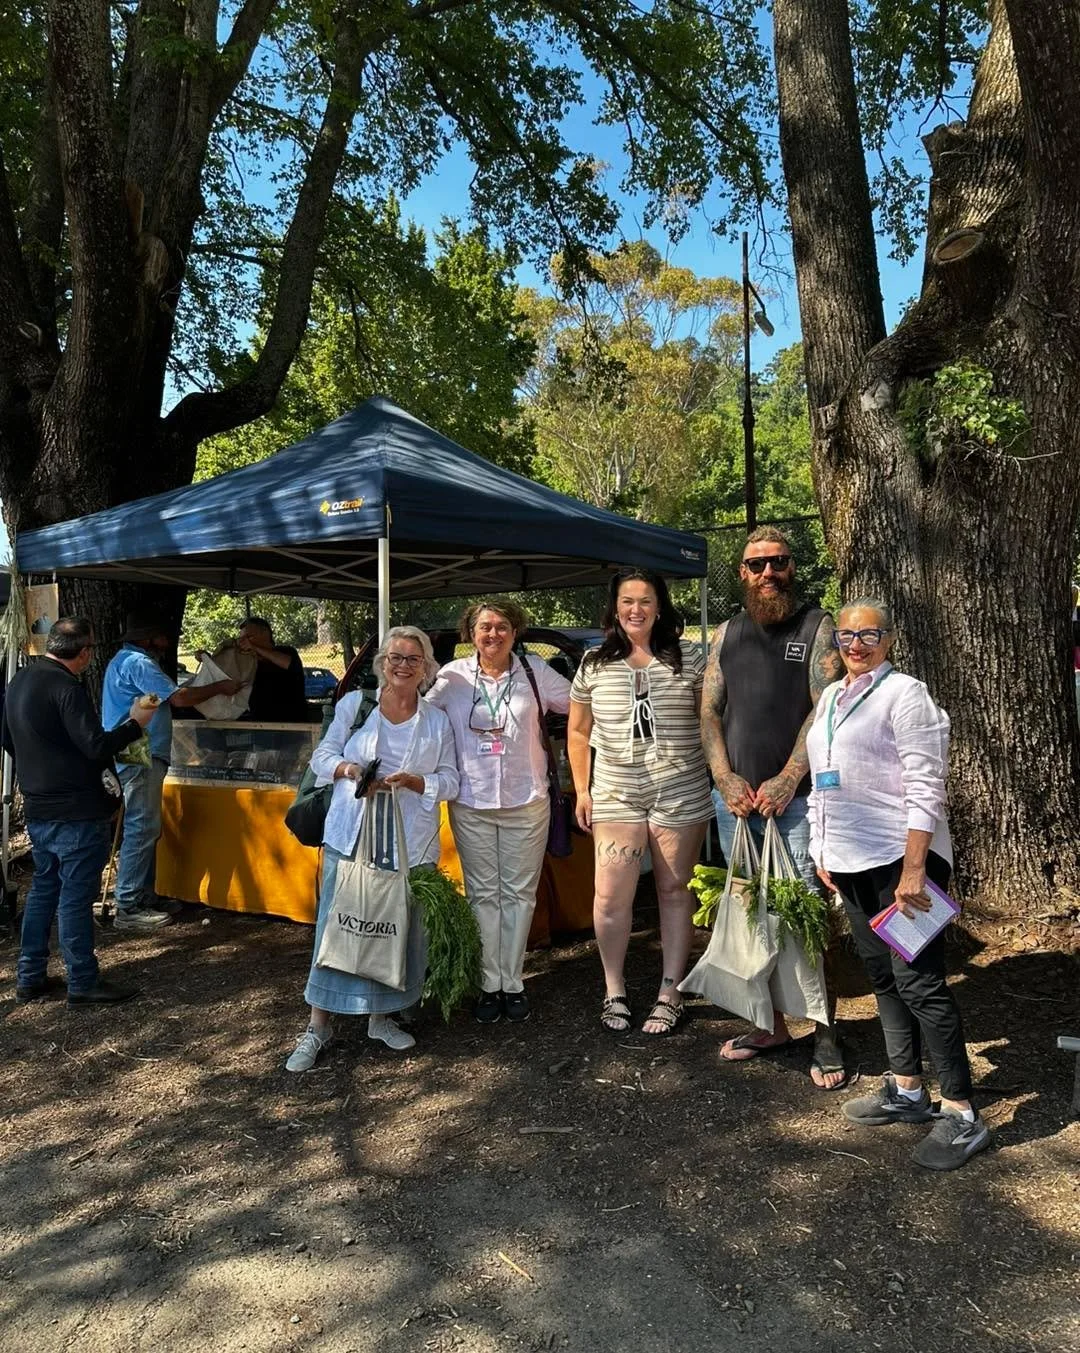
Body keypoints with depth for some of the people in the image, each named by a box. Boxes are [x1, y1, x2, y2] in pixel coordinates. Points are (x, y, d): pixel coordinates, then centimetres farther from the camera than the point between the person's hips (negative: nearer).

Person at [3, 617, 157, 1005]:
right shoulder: (65, 687, -20)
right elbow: (97, 746, -23)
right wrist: (135, 722, -11)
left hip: (38, 808, 9)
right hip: (77, 812, -9)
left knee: (44, 887, 18)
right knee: (76, 896, -1)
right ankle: (83, 983, 9)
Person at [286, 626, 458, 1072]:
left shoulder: (438, 721, 8)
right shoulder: (354, 704, 4)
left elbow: (450, 781, 6)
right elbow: (322, 755, 7)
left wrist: (413, 781, -12)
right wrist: (348, 769, -14)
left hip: (410, 842, 2)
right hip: (350, 836, -1)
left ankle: (381, 1016, 27)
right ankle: (318, 1025, 13)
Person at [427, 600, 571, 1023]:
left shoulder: (535, 673, 0)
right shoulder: (452, 677, -2)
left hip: (526, 802, 0)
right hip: (471, 804, 0)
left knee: (518, 894, 8)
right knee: (483, 894, 8)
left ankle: (512, 983, 20)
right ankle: (489, 984, 19)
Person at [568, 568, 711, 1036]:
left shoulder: (689, 658, 3)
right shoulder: (594, 664, 7)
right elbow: (578, 733, 12)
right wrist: (582, 790, 7)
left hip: (681, 793, -1)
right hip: (615, 794, 1)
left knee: (674, 890, 8)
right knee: (611, 895, -3)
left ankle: (670, 994, 22)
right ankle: (614, 990, 18)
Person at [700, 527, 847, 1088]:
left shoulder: (816, 627, 0)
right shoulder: (726, 635, 13)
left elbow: (826, 710, -8)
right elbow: (709, 712, 11)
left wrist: (788, 779, -15)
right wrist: (726, 778, -3)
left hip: (797, 796, -4)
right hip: (734, 797, 5)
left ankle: (824, 1033, 11)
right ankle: (771, 1023, 24)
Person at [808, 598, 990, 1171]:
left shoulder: (903, 693, -8)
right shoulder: (831, 698, 16)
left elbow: (925, 788, -14)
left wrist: (913, 868, -20)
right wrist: (821, 851, 17)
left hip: (901, 857, -8)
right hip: (850, 861, 8)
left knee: (919, 983, -6)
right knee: (883, 976, 14)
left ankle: (961, 1115, 4)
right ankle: (906, 1090, 26)